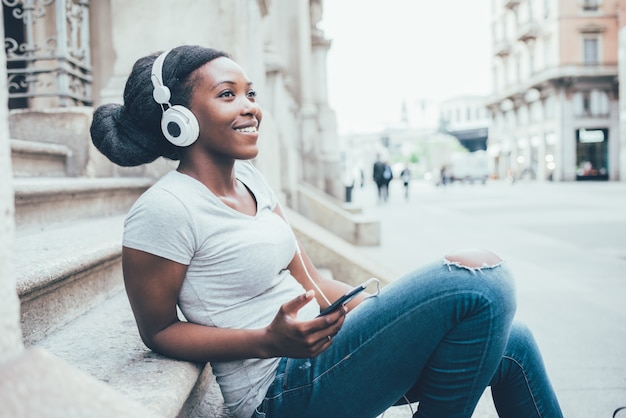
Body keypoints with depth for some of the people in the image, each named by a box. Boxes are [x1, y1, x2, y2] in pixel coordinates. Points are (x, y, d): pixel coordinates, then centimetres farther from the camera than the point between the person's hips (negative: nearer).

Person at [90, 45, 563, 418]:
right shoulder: (163, 211, -16)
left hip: (316, 352, 8)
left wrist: (385, 307, -3)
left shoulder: (250, 179, 9)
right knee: (481, 275, -20)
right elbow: (158, 331, -9)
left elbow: (309, 280, 11)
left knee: (512, 341, 9)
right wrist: (270, 341, -22)